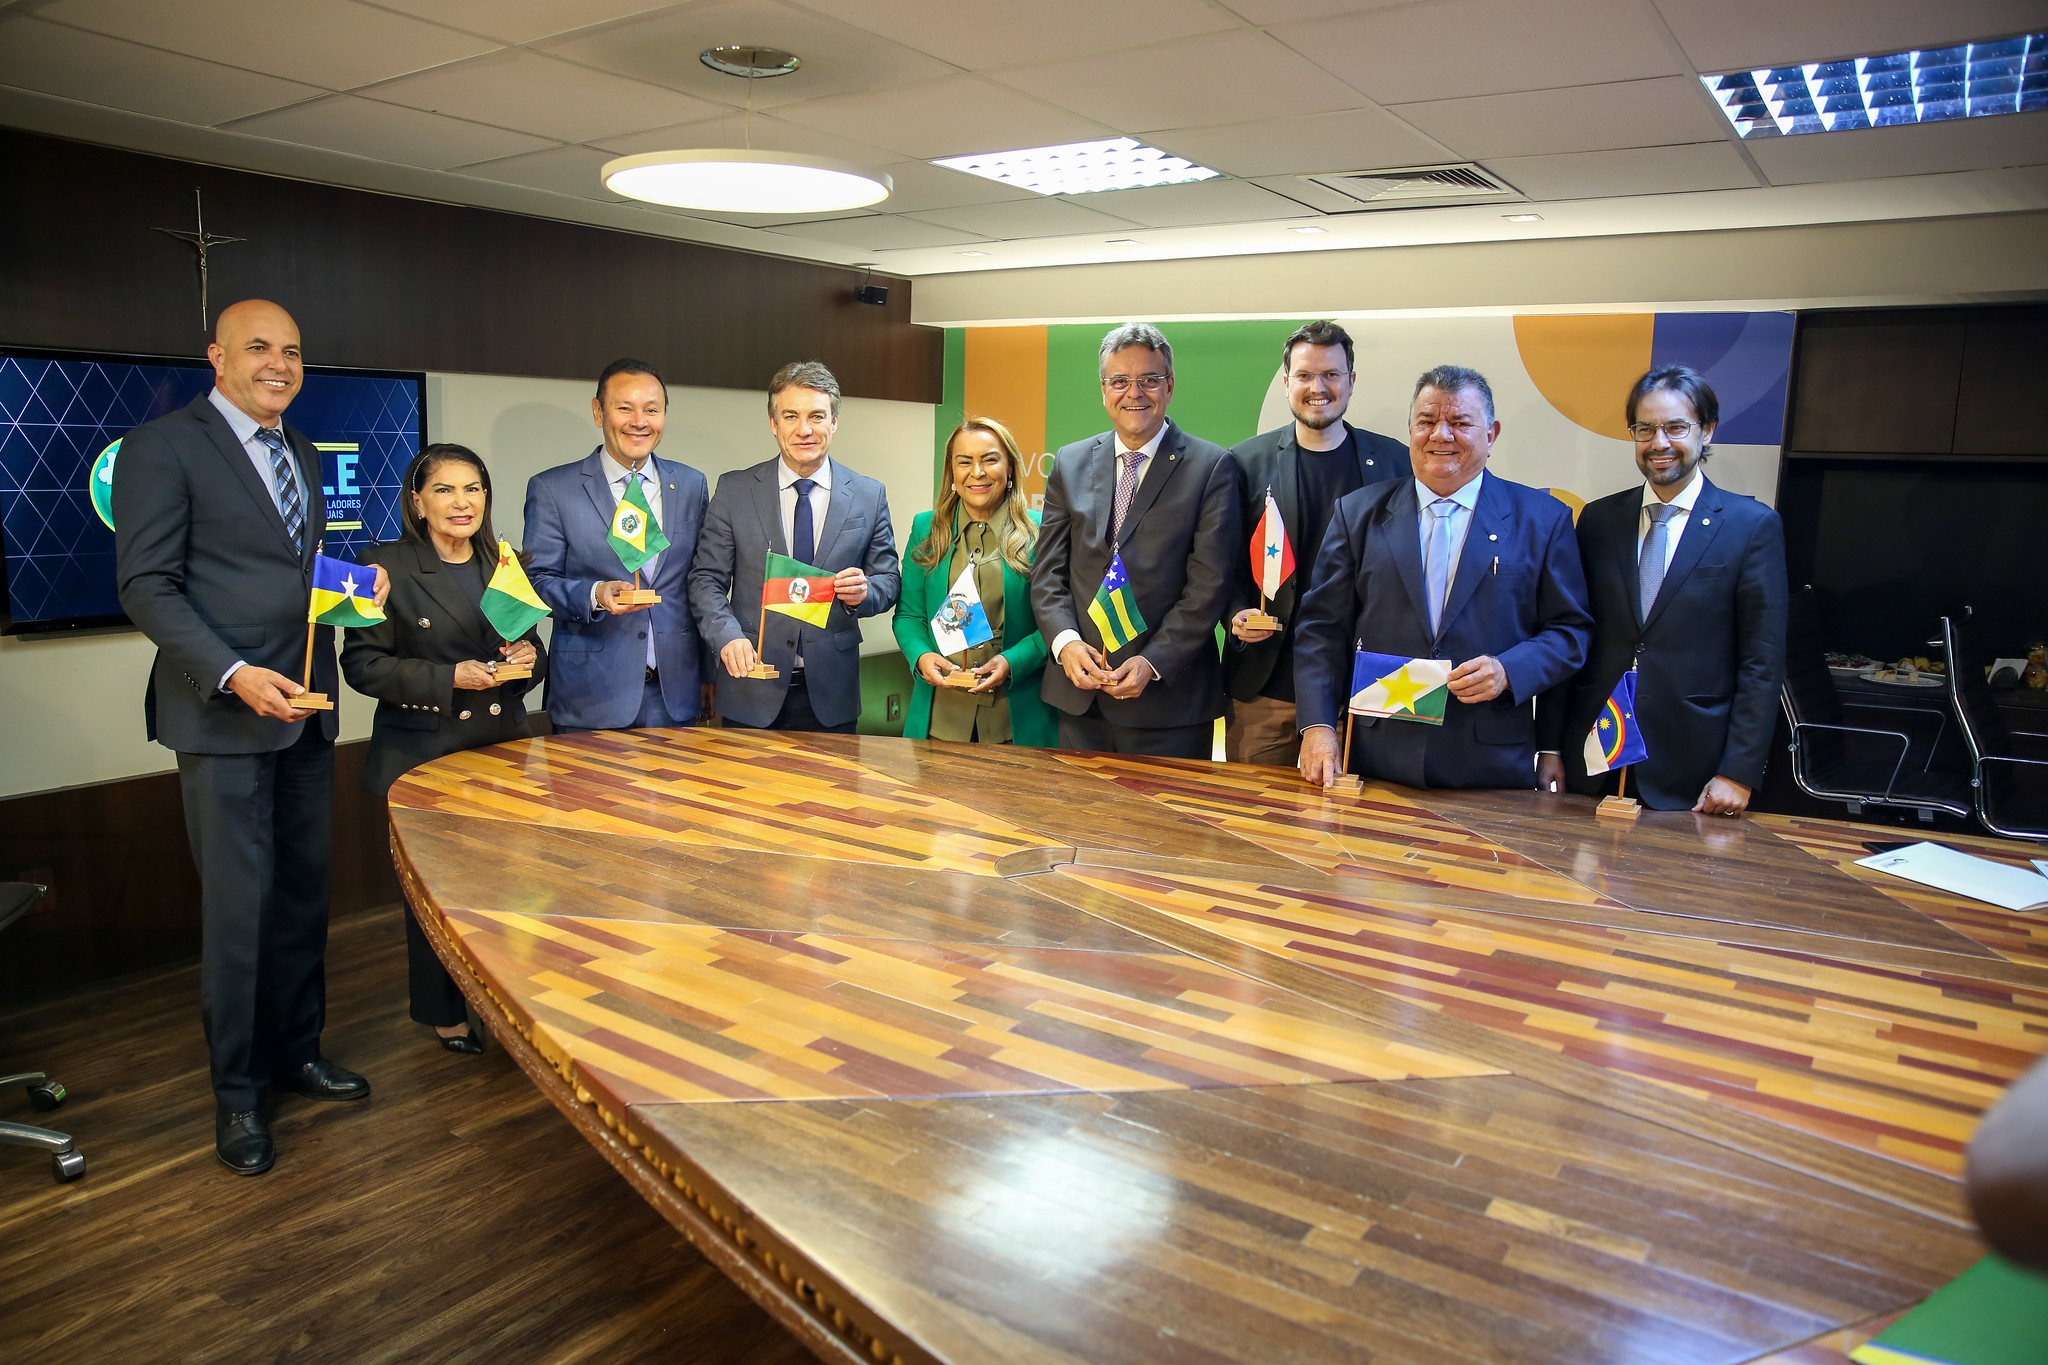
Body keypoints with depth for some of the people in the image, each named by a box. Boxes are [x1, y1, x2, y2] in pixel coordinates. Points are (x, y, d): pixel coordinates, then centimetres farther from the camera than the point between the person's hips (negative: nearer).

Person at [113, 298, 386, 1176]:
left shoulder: (303, 455, 16)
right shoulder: (162, 447, -7)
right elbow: (145, 586, -11)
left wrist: (356, 584, 1)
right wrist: (234, 674, -21)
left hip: (307, 709, 7)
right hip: (223, 714, -7)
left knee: (304, 891, 13)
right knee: (239, 901, -1)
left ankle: (295, 1053, 27)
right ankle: (237, 1092, 13)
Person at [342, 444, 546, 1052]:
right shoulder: (386, 566, -3)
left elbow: (534, 652, 17)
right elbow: (363, 663, -8)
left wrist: (529, 656, -6)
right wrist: (449, 678, -18)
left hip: (503, 748, 4)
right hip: (423, 756, -4)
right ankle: (444, 1012, 20)